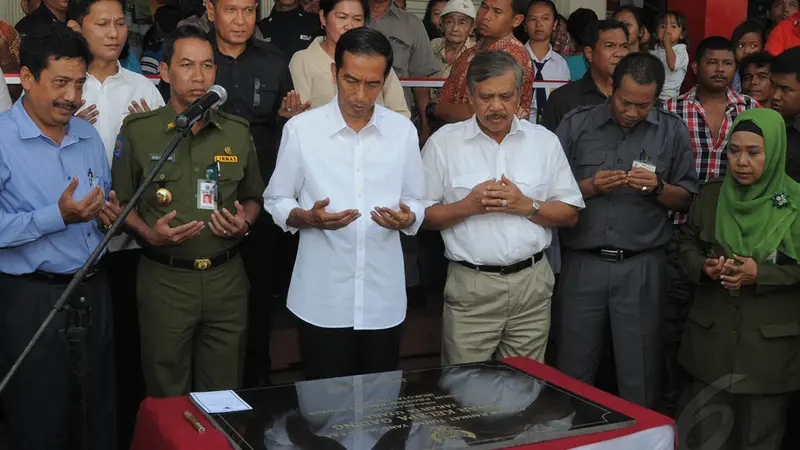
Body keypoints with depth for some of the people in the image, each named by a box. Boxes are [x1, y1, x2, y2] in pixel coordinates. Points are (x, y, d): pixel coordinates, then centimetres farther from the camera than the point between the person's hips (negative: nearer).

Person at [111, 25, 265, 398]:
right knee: (167, 399, 11)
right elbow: (121, 202, 4)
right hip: (164, 278, -2)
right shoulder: (138, 130, -2)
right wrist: (149, 233, -14)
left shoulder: (237, 132, 6)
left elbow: (252, 197, 16)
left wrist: (244, 223, -4)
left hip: (226, 278, 2)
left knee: (224, 393, 12)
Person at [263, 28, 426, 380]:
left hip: (383, 298, 2)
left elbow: (417, 202, 9)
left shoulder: (403, 130, 3)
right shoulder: (300, 129, -4)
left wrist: (406, 219, -13)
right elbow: (276, 201, 3)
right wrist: (309, 218, -17)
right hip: (322, 299, -2)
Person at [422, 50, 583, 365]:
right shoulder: (443, 143, 1)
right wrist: (468, 206, -14)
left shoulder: (545, 141, 7)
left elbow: (570, 214, 7)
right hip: (470, 287, -2)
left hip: (532, 283, 2)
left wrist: (526, 205, -9)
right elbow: (421, 216, 0)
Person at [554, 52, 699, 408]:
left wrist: (657, 188, -11)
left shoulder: (672, 132, 6)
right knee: (574, 371, 9)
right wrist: (590, 187, -13)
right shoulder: (576, 124, 4)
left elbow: (686, 200, 8)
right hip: (582, 262, 0)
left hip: (641, 267, 0)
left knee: (639, 375, 7)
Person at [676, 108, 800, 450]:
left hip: (770, 342, -3)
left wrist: (760, 275, -19)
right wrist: (704, 267, -10)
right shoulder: (710, 195, 4)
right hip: (712, 337, 3)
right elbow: (687, 243, 11)